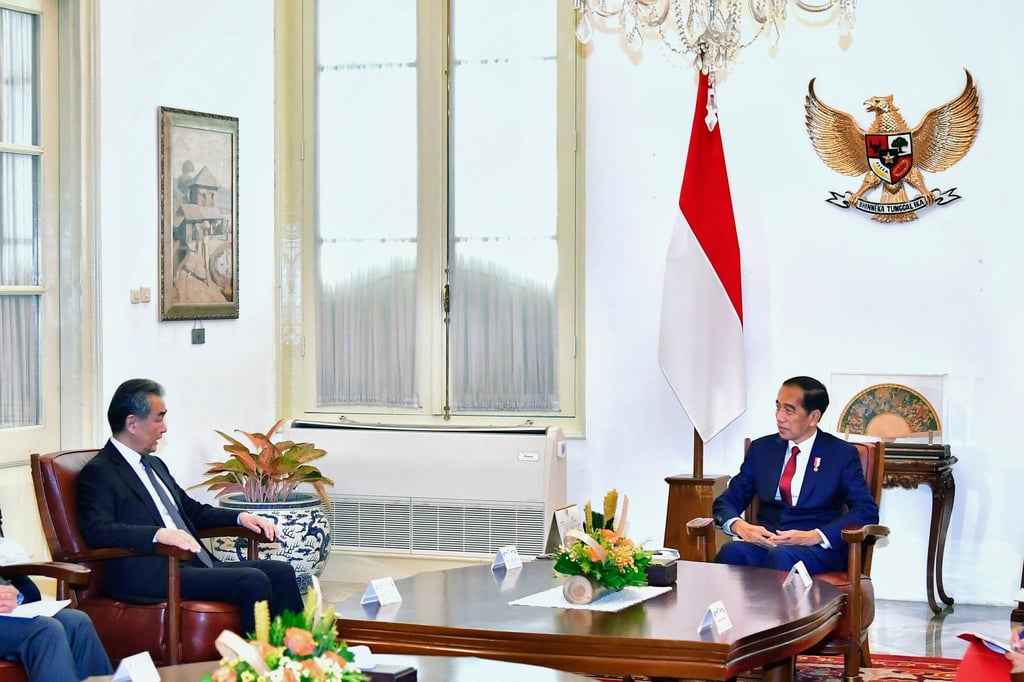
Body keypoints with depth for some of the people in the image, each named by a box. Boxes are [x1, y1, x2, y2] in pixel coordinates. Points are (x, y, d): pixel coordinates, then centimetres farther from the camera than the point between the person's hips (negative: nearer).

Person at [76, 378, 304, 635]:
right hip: (150, 577, -9)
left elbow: (191, 510, 32)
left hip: (194, 565, 9)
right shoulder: (98, 473, -5)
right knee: (252, 581, -25)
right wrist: (158, 534, -32)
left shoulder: (155, 465, 23)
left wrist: (240, 517, 15)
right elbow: (97, 531, -20)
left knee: (280, 572, -6)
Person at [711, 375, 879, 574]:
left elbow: (867, 512, -3)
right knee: (733, 551, -32)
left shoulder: (842, 454, 6)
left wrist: (814, 536, -18)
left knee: (782, 557, -38)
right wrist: (740, 526, -10)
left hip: (818, 549, -3)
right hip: (765, 541, 3)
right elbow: (727, 501, 16)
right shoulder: (762, 449, 17)